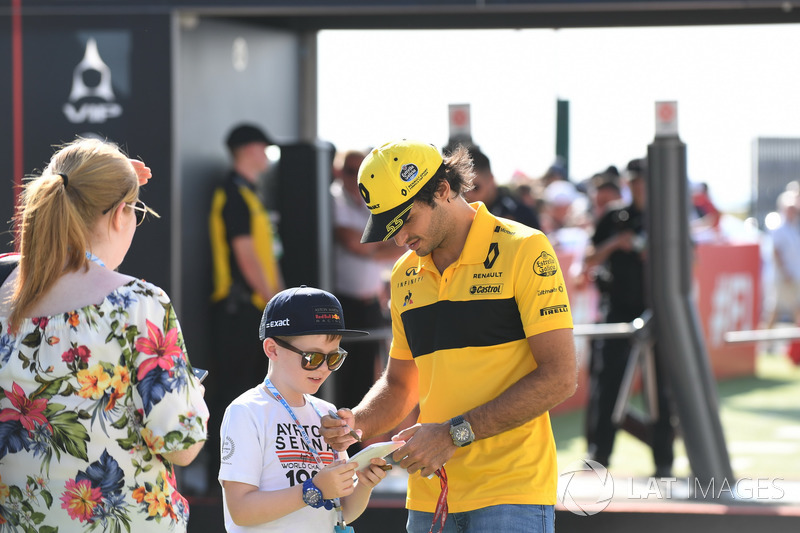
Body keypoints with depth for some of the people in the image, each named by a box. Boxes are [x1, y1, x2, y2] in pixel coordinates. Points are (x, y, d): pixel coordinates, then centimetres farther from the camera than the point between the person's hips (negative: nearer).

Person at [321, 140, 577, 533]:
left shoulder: (524, 251, -7)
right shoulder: (405, 275, 14)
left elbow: (558, 378, -12)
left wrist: (455, 434, -15)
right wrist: (356, 423, 2)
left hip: (510, 496, -6)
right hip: (429, 499, 6)